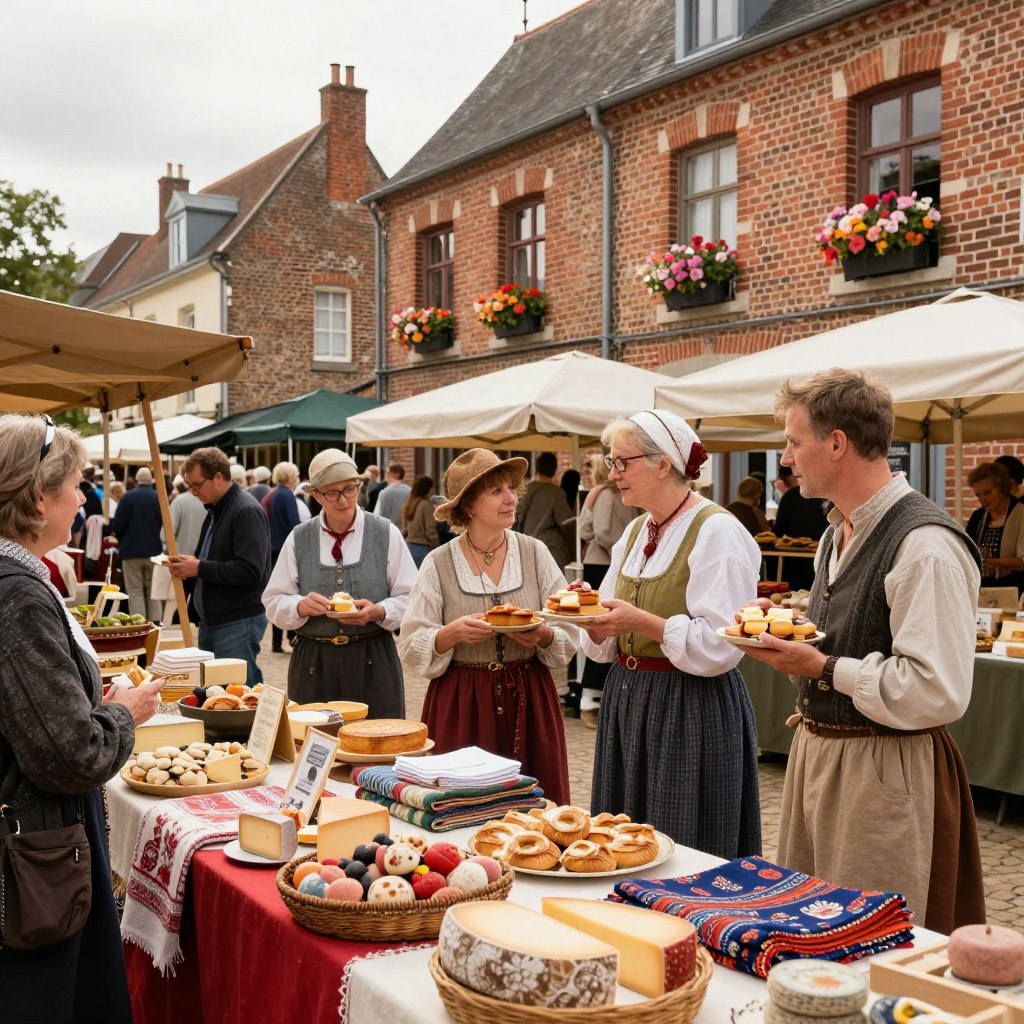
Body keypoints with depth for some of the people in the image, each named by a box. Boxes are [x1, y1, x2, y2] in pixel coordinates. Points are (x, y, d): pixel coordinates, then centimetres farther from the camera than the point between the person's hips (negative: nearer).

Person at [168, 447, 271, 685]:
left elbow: (250, 570, -25)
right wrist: (187, 567, 8)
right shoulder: (215, 511, 16)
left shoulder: (247, 511, -15)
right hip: (212, 619, 10)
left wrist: (199, 568, -20)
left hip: (238, 623, -10)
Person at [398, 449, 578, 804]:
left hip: (529, 701, 2)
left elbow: (570, 635, 5)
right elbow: (411, 649, -3)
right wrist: (452, 634, -19)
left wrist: (544, 637, -15)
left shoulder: (535, 553, 3)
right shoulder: (438, 564, -2)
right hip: (461, 707, -2)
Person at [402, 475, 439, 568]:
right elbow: (431, 531, -12)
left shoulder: (408, 505, 9)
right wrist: (438, 549, -2)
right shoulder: (426, 505, -11)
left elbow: (404, 529, 11)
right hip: (423, 549, -7)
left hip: (409, 547, 7)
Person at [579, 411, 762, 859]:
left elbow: (720, 646, -21)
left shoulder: (717, 531, -13)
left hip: (691, 712, -8)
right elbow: (608, 644, 15)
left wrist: (643, 622, -25)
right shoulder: (636, 531, 12)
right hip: (627, 701, 8)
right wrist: (595, 621, -6)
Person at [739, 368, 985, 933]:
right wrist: (789, 643, 5)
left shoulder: (926, 546, -20)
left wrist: (824, 669, -20)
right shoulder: (837, 535, 12)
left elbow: (937, 693, -25)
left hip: (884, 773, -9)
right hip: (815, 753, 9)